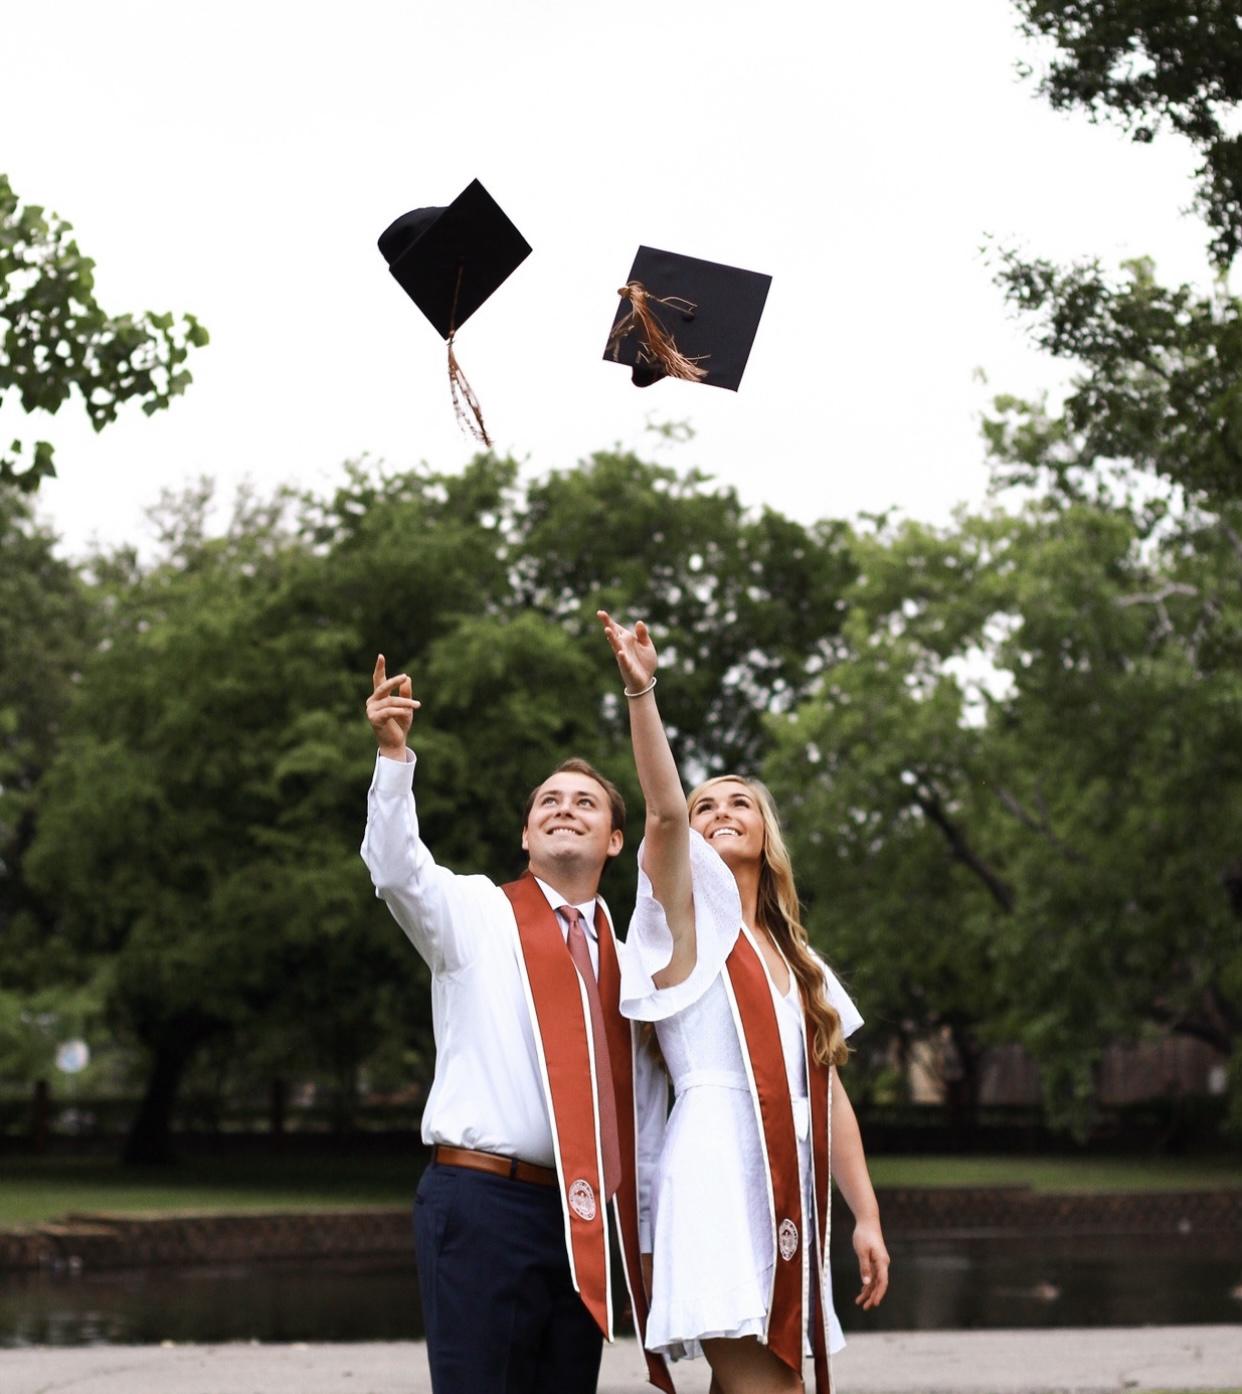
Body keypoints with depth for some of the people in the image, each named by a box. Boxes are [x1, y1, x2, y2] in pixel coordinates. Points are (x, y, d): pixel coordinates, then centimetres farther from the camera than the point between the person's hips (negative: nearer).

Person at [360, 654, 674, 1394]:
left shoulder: (625, 953, 15)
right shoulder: (476, 911, 4)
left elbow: (644, 1095, 18)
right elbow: (396, 869, -16)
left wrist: (649, 1224, 15)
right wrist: (394, 754, -29)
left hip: (585, 1218, 5)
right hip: (483, 1201, -5)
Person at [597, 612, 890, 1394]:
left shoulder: (798, 959, 23)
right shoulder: (691, 914, 7)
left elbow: (829, 1094, 18)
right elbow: (664, 810, -12)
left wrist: (867, 1216, 11)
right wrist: (642, 691, -23)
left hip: (788, 1191, 6)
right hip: (720, 1180, -6)